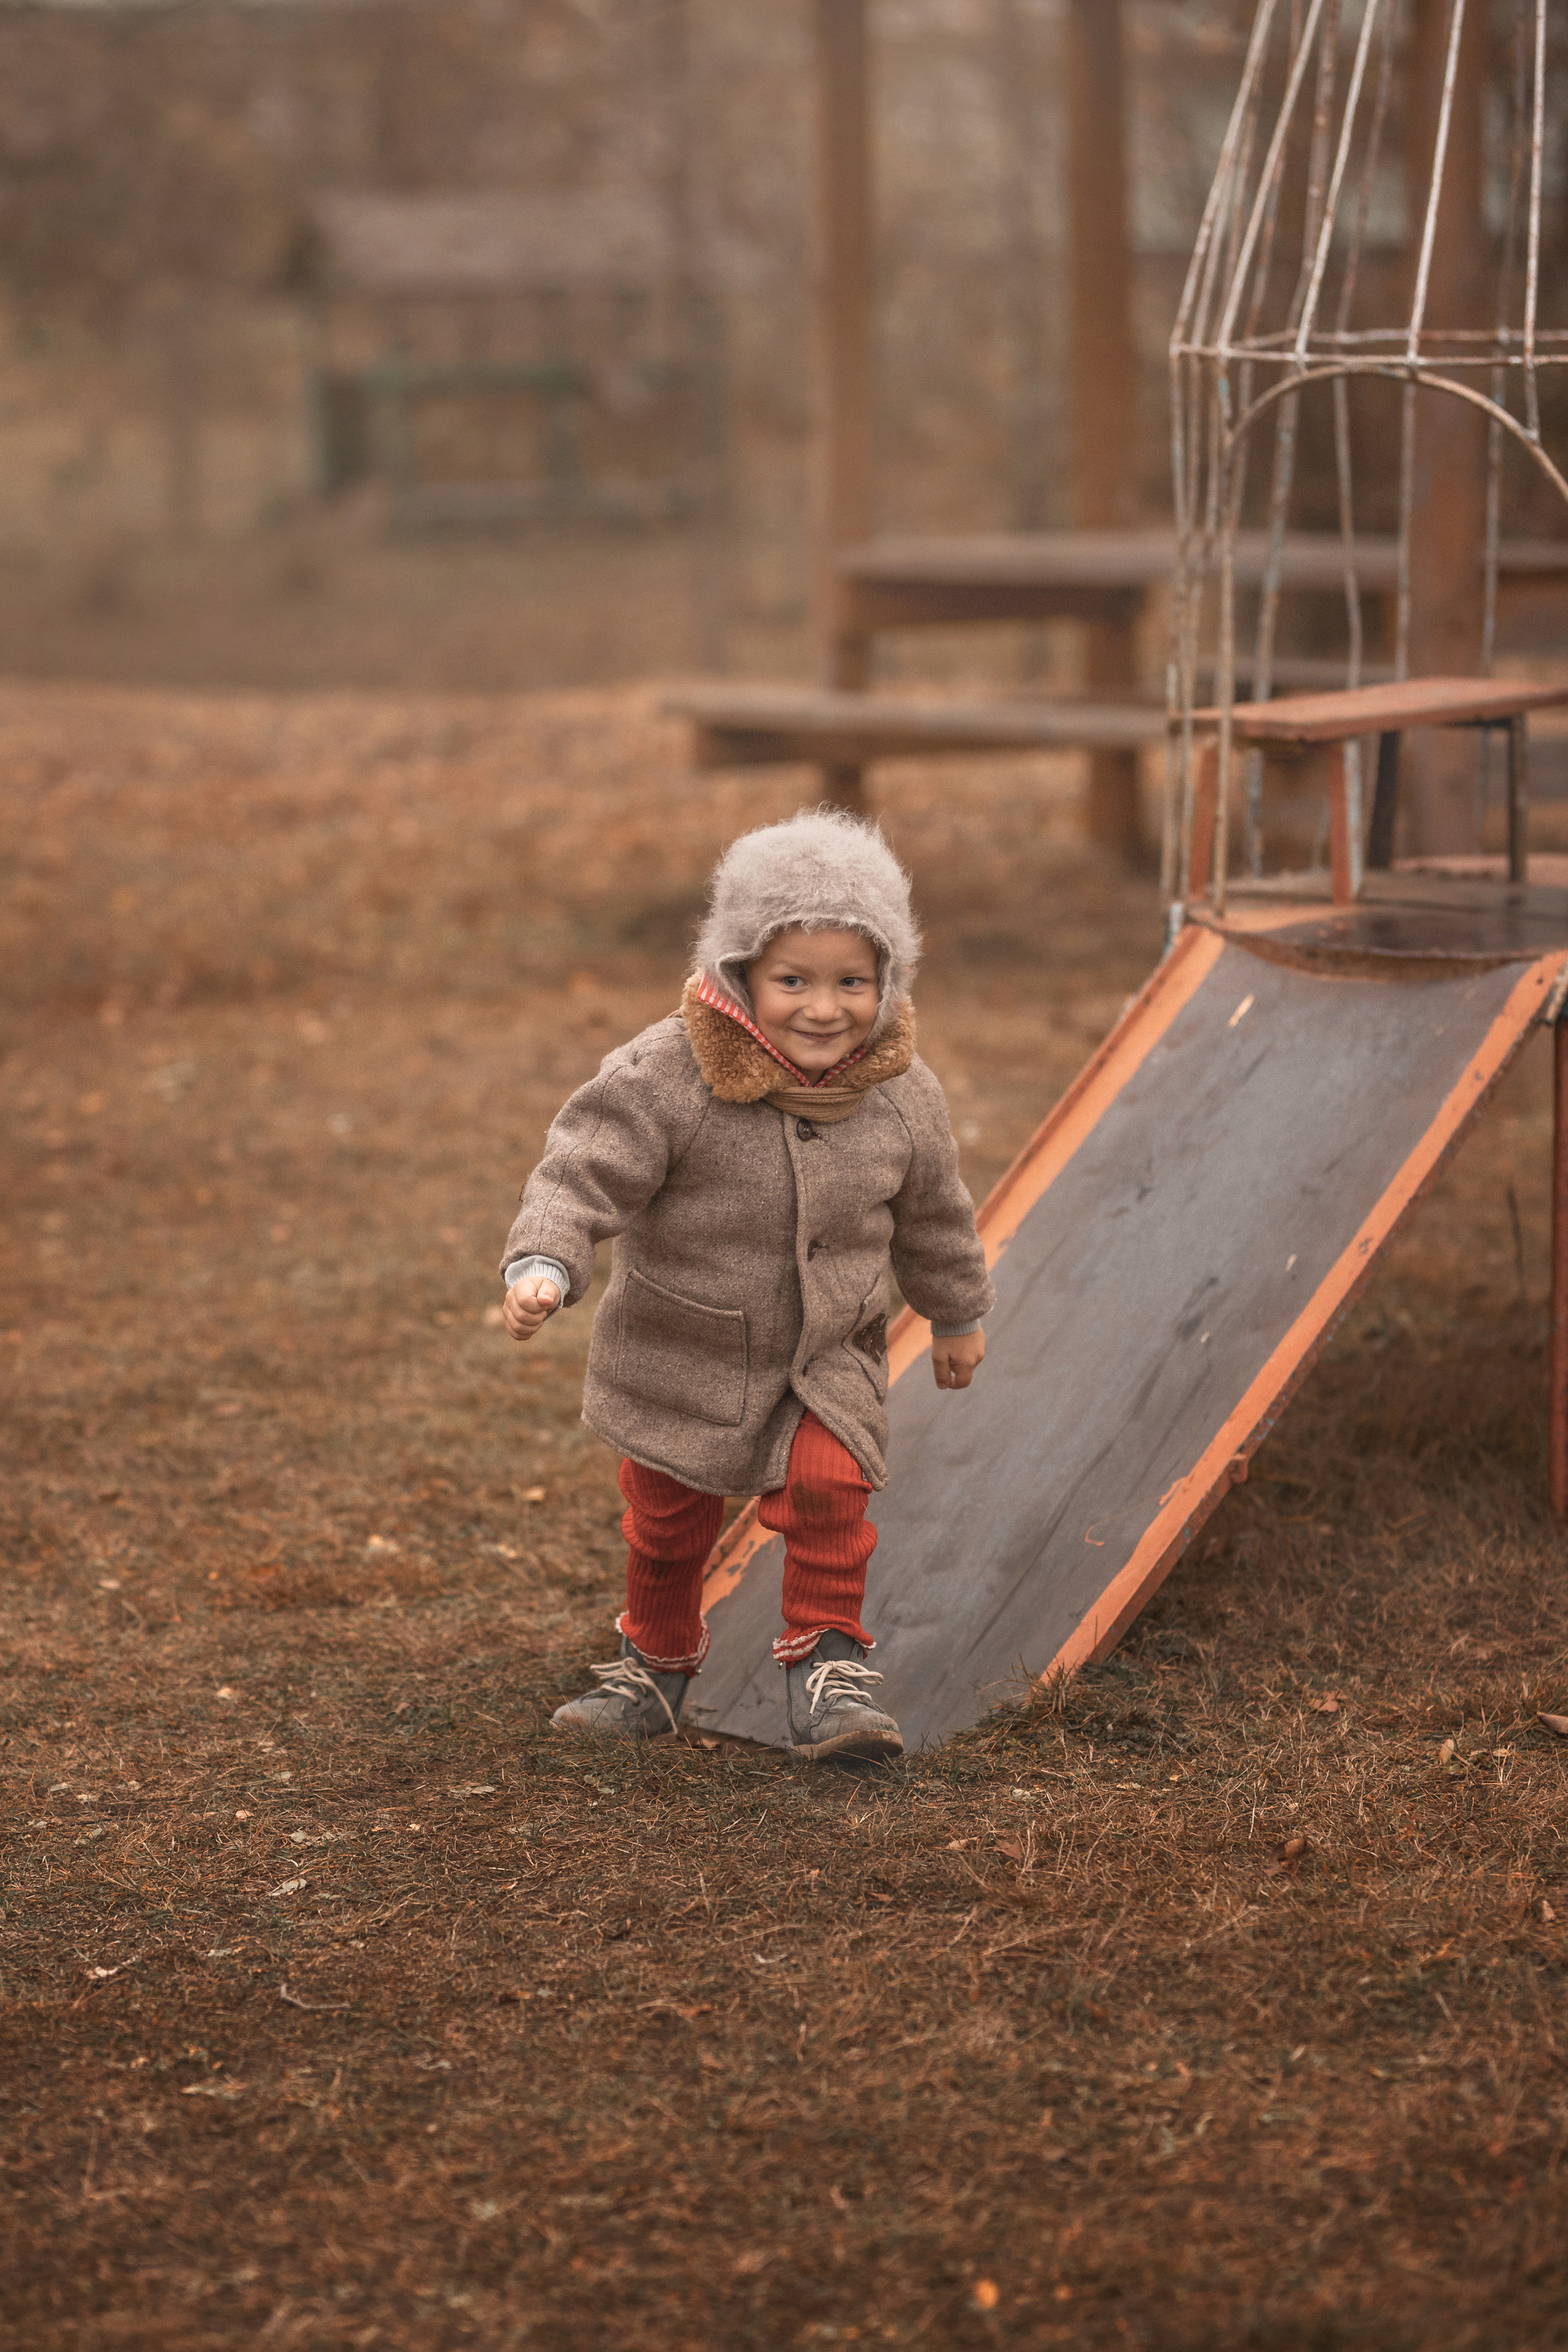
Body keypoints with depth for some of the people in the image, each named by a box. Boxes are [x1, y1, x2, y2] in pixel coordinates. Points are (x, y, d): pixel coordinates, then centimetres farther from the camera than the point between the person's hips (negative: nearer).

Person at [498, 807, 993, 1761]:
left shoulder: (900, 1096, -10)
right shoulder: (665, 1079, -23)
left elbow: (933, 1216, 6)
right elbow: (583, 1173, -24)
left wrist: (958, 1315, 19)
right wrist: (543, 1264, -41)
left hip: (828, 1359, 1)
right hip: (680, 1357, -1)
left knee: (829, 1486, -20)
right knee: (668, 1525, 13)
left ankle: (827, 1660, -1)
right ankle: (658, 1660, 39)